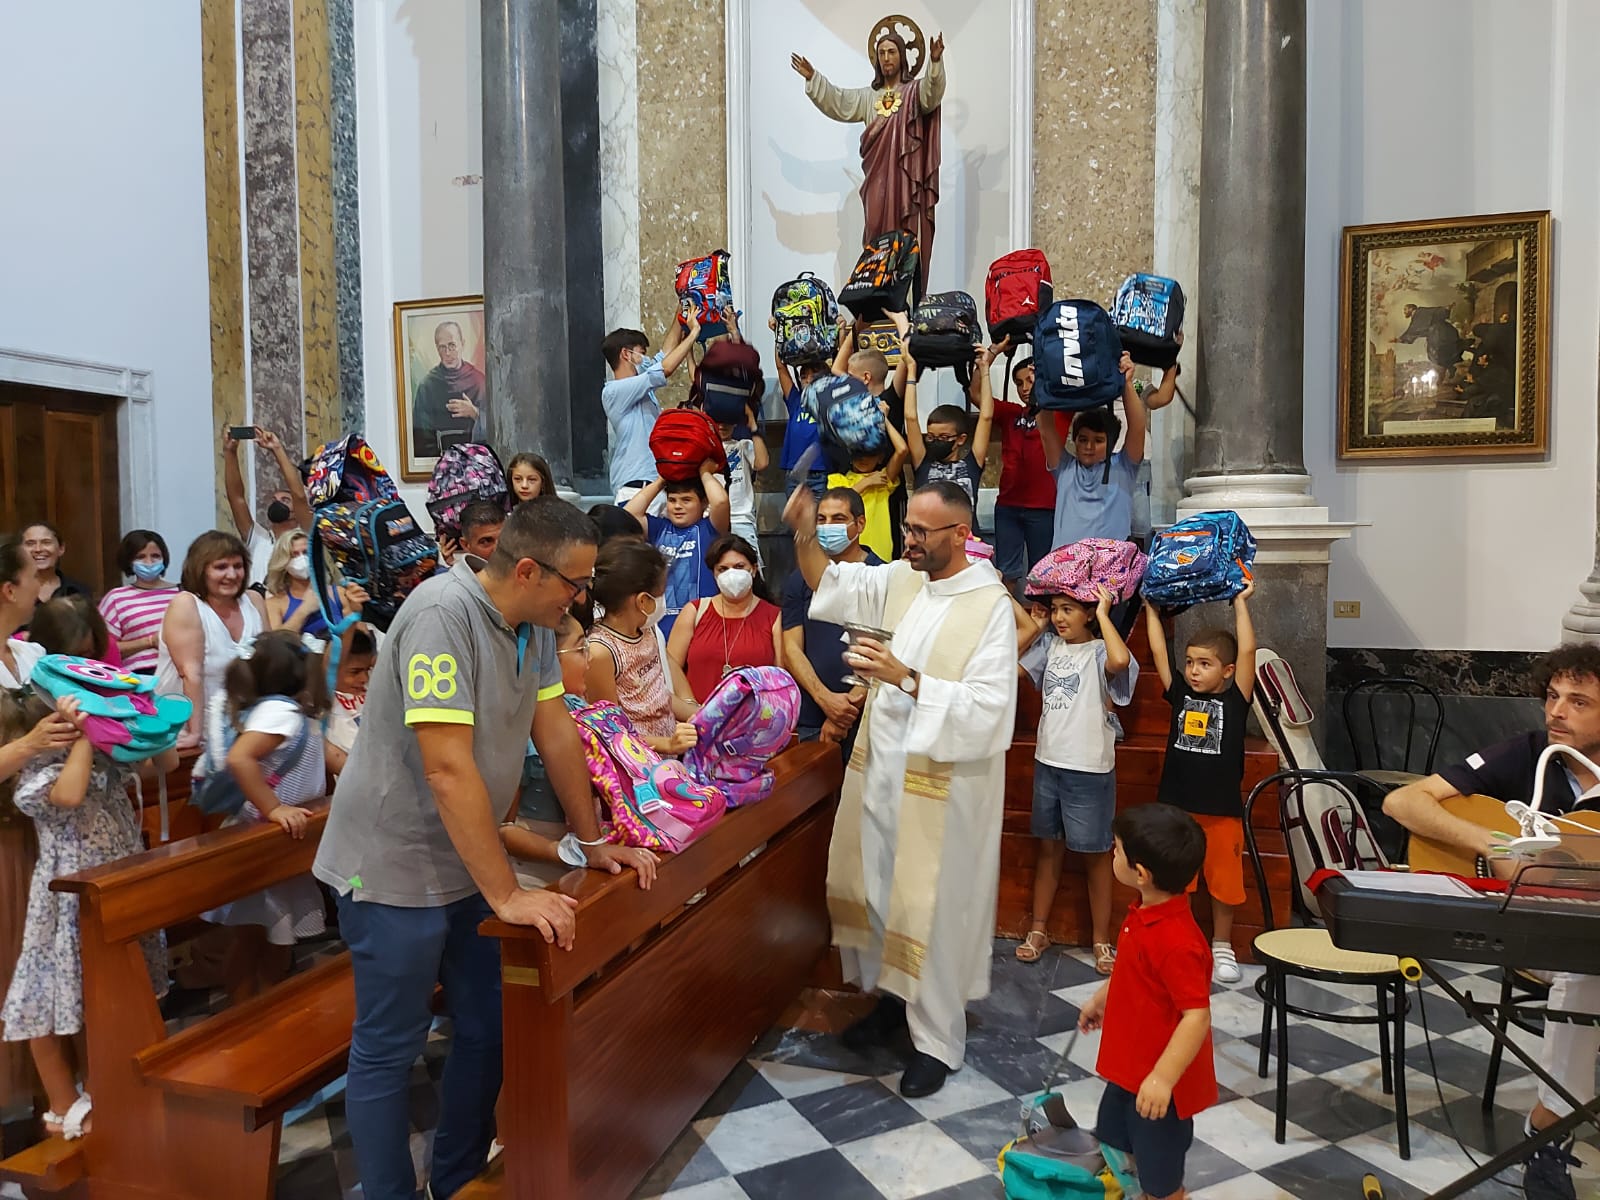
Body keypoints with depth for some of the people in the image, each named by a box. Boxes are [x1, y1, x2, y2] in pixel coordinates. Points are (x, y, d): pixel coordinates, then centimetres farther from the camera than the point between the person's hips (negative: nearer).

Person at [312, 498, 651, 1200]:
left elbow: (556, 732, 6)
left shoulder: (534, 623, 0)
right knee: (390, 1050, 7)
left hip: (467, 860, 8)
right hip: (396, 867, -8)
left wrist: (592, 842, 10)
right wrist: (508, 894, -26)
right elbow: (449, 769, -29)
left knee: (489, 1030, 16)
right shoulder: (444, 615, -26)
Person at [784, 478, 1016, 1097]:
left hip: (942, 784, -6)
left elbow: (987, 706, -23)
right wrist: (804, 535, -2)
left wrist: (906, 678, -29)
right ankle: (894, 996, 39)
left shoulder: (990, 606, -16)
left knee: (931, 906, 3)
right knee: (876, 887, 17)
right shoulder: (902, 579, 3)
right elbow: (834, 585, 16)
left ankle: (936, 1040, 21)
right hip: (881, 768, 7)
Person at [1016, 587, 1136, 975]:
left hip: (1089, 770, -5)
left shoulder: (1099, 651, -13)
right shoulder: (1050, 644, 6)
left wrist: (1103, 614, -23)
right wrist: (1035, 625, 0)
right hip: (1048, 763, 6)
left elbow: (1120, 661, -36)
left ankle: (1101, 940, 20)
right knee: (1049, 847, 16)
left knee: (1094, 854, 7)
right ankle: (1038, 930, 26)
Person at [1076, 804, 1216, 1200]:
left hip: (1157, 1078, -9)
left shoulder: (1177, 941, -33)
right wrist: (1100, 999, 28)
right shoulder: (1145, 913, -3)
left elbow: (1197, 1016, -31)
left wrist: (1162, 1078, -32)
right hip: (1129, 1066, 9)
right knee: (1120, 1145, 27)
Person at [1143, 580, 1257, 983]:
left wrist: (1241, 602, -12)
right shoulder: (1180, 695, 1)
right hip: (1176, 806, 2)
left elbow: (1247, 651, -14)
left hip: (1222, 810, -2)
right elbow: (1159, 652, 1)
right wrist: (1152, 608, 3)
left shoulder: (1235, 701, -5)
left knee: (1224, 881, 12)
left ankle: (1221, 947, 29)